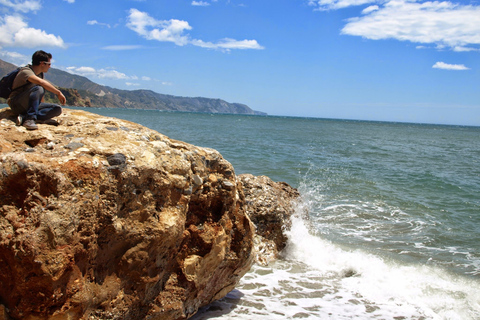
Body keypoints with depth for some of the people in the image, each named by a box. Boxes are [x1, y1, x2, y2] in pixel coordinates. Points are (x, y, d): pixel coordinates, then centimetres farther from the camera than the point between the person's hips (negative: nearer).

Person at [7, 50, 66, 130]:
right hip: (17, 105, -8)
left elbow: (40, 96, 20)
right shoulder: (26, 71, -17)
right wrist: (58, 93, -31)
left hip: (29, 106, 8)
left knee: (57, 109, -14)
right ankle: (30, 119, -37)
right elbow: (41, 82, -36)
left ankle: (25, 117, -27)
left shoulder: (40, 74, 11)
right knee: (38, 89, -34)